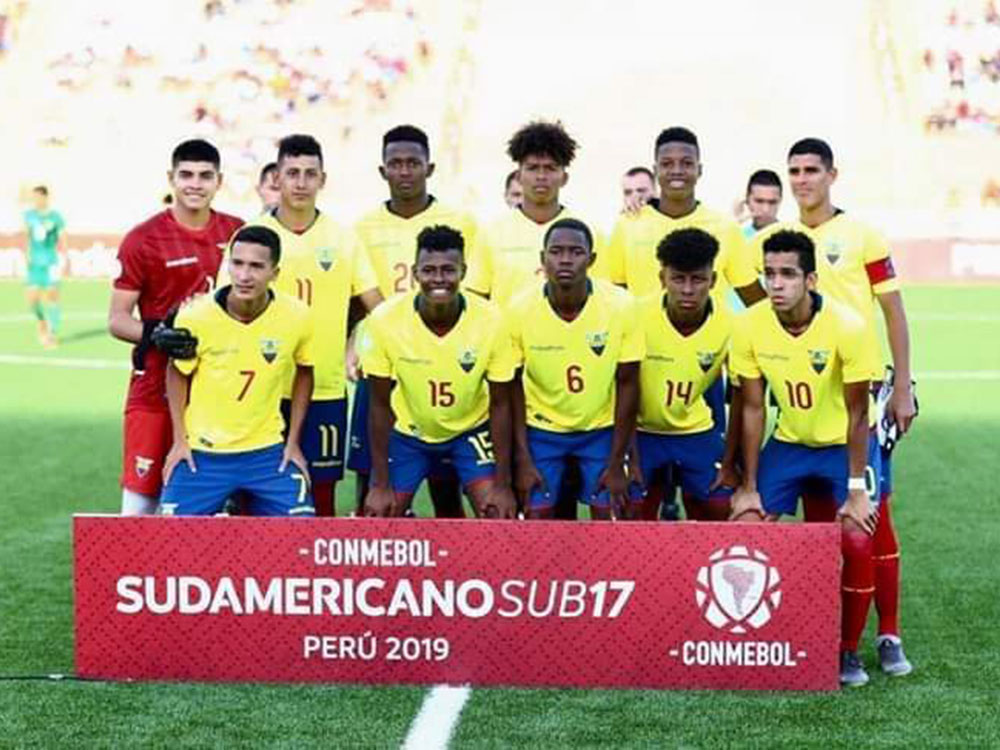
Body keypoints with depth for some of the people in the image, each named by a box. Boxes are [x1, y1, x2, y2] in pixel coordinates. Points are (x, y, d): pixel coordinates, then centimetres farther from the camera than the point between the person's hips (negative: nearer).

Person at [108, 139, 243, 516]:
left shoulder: (236, 233, 8)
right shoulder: (143, 240, -4)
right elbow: (117, 319, -4)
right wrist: (153, 334, -22)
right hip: (157, 386, -4)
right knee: (141, 499, -4)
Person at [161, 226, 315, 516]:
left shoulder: (296, 316, -12)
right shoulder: (195, 317, -16)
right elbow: (177, 373, 2)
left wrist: (293, 442, 5)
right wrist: (179, 440, 0)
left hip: (267, 451, 1)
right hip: (201, 453, -1)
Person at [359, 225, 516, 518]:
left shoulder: (491, 321, -25)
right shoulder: (385, 319, -25)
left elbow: (500, 405, -13)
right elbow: (381, 405, -13)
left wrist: (503, 483, -13)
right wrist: (380, 483, -12)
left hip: (471, 431, 0)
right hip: (407, 432, 0)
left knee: (499, 517, -13)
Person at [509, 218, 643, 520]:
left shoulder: (620, 306, -20)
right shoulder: (520, 310, -19)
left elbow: (627, 385, -10)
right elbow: (513, 388, -8)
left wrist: (616, 464, -9)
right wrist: (522, 459, -9)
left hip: (602, 429, 0)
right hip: (541, 430, 0)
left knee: (608, 516, -3)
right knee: (537, 520, -3)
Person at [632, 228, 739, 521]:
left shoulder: (730, 326, -18)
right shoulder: (639, 316, -23)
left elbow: (740, 399, -6)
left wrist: (729, 463, -3)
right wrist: (629, 459, -13)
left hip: (696, 431, 2)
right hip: (642, 431, -2)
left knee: (720, 509, -4)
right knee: (635, 514, -9)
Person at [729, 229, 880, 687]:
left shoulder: (845, 327, -25)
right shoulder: (749, 327, -16)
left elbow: (857, 414, -17)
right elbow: (752, 409, -7)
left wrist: (857, 490, -17)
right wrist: (748, 488, -6)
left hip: (843, 445, -3)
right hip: (787, 443, 3)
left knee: (857, 542, -18)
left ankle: (848, 652, 3)